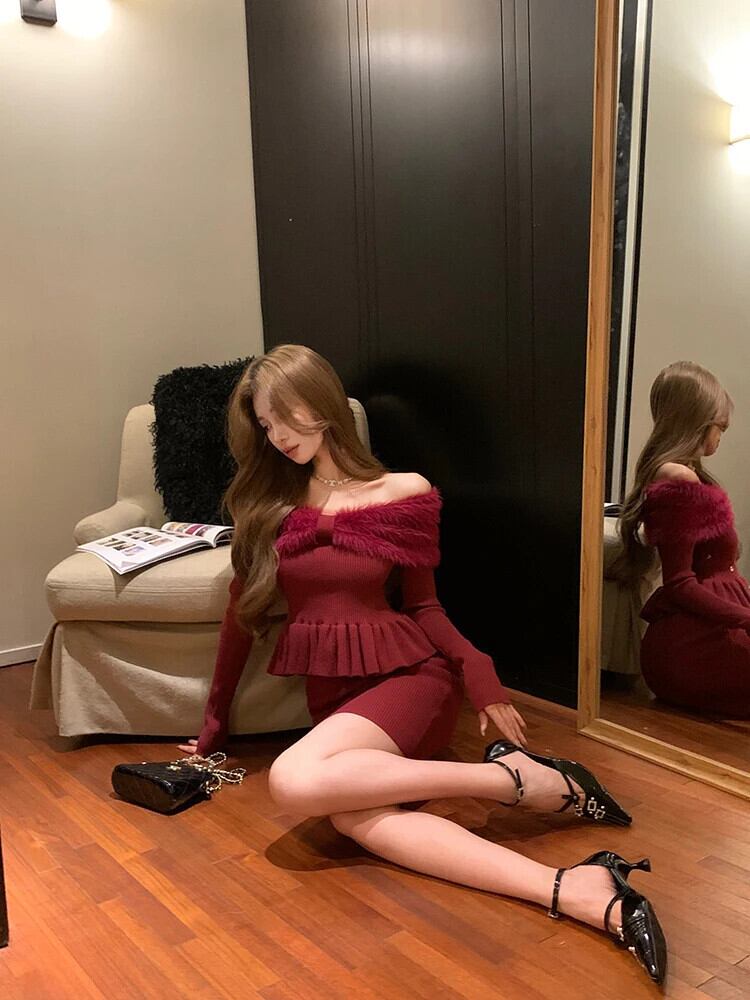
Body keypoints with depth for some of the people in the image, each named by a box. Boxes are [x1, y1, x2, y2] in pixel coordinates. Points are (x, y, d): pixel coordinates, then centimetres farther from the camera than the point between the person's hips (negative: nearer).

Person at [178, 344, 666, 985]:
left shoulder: (402, 494, -1)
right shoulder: (264, 505, 7)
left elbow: (422, 605, 7)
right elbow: (242, 617, 12)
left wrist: (479, 677, -10)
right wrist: (214, 726, 17)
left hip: (409, 676, -3)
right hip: (332, 696, 3)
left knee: (295, 782, -33)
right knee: (354, 817, -32)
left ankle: (514, 774, -21)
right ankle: (575, 891, -40)